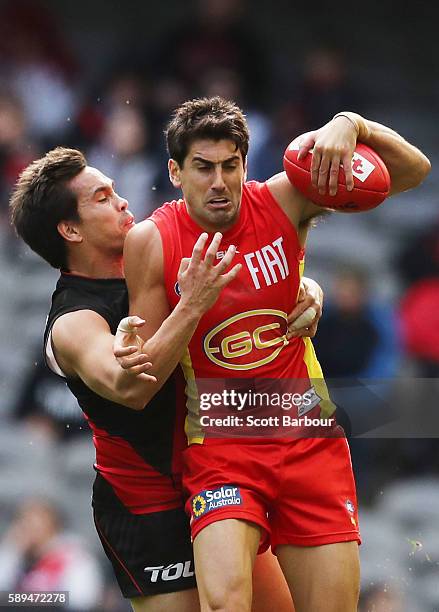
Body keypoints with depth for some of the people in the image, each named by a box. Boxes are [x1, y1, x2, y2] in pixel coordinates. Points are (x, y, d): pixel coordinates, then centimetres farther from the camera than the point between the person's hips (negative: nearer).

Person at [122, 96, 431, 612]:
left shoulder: (282, 201, -4)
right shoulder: (152, 241, -8)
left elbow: (413, 170, -5)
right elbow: (147, 373, -4)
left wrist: (350, 124, -25)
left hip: (310, 439, 2)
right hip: (220, 446, -2)